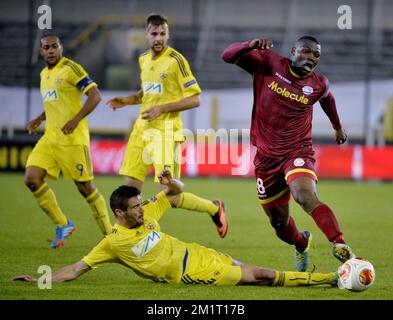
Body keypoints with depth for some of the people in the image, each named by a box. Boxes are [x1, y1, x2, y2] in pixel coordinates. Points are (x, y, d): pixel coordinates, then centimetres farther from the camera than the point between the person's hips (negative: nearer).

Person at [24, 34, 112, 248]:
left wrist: (76, 120, -24)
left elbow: (95, 95, -14)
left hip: (73, 138, -7)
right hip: (50, 137, 7)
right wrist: (39, 119, 16)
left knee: (85, 187, -3)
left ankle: (109, 235, 10)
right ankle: (62, 225, 7)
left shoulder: (70, 68, -9)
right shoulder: (44, 74, 16)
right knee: (31, 178, -6)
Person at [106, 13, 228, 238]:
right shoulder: (144, 59, 11)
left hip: (165, 130, -7)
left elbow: (195, 99, -12)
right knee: (130, 188, 2)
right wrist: (127, 101, 10)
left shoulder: (176, 60, -12)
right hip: (142, 127, 7)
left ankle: (214, 208, 11)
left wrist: (162, 108, -18)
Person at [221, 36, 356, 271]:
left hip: (298, 152, -2)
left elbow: (327, 98, 24)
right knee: (279, 222, 13)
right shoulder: (269, 63, -5)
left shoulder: (319, 85, 0)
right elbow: (228, 56, -11)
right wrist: (250, 46, -30)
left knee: (306, 196, -34)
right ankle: (302, 244, 46)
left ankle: (340, 245, -46)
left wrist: (338, 127, 37)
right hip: (266, 156, 2)